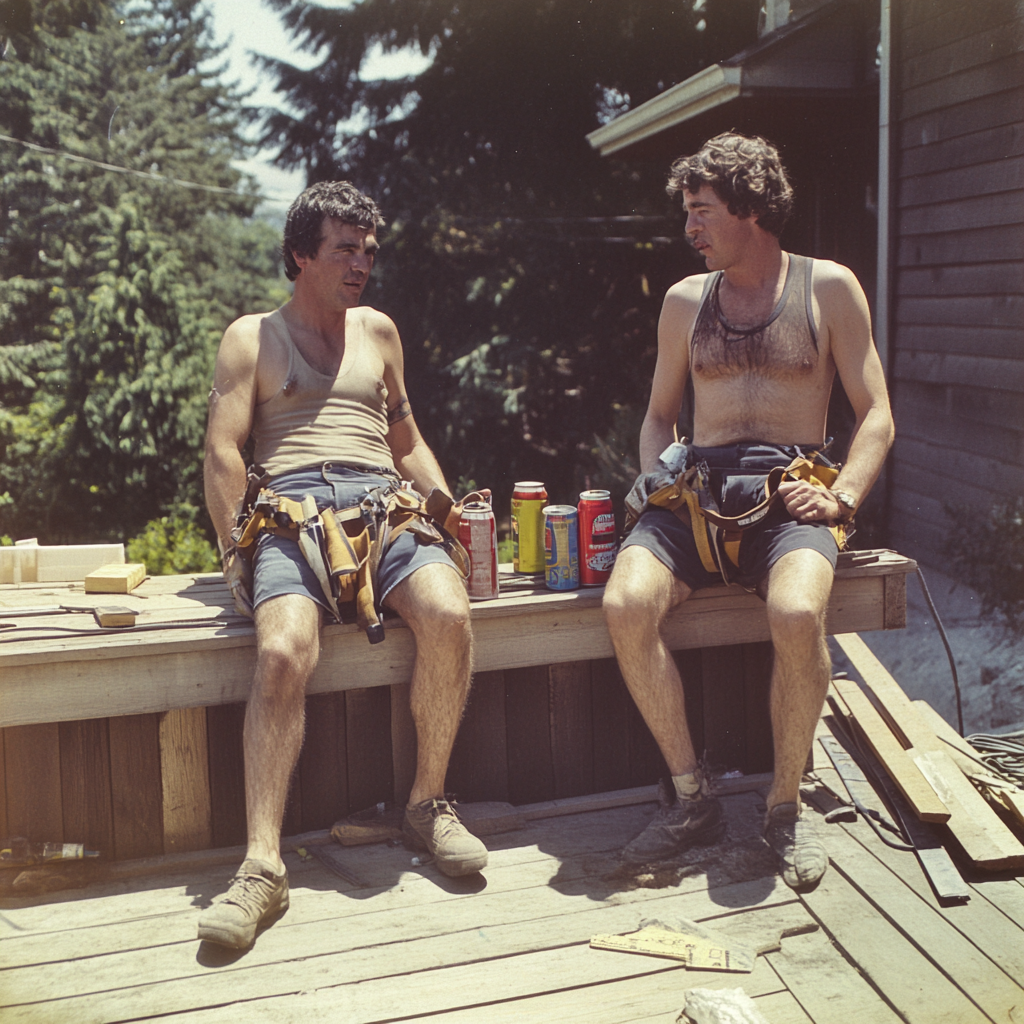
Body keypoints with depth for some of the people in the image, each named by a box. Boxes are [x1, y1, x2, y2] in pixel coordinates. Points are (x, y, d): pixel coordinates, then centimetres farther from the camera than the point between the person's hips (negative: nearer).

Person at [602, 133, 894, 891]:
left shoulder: (829, 288, 7)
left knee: (796, 613, -35)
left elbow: (876, 415, 6)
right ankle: (692, 798, -10)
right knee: (626, 603, -27)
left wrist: (841, 496, -11)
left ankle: (788, 804, -10)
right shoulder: (685, 300, 17)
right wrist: (655, 472, 3)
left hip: (788, 490, -3)